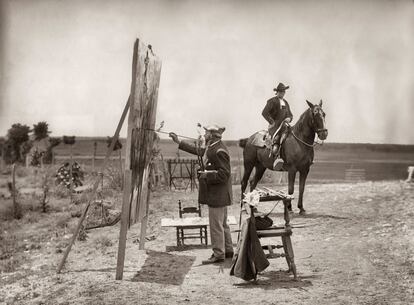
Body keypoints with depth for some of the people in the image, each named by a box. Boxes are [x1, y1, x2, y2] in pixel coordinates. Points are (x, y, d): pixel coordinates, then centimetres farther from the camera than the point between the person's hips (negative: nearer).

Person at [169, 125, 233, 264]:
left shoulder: (219, 152, -21)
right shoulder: (212, 148, 11)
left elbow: (224, 174, -24)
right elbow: (198, 150, 23)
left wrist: (206, 176, -17)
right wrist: (178, 142, 24)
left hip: (217, 195, -10)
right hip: (218, 195, 10)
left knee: (216, 224, -3)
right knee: (222, 224, 17)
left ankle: (218, 254, 5)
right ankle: (228, 250, 26)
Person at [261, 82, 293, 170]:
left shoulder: (285, 102, 22)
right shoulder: (272, 101, 2)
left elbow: (290, 115, 26)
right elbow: (264, 113, -7)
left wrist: (289, 118, 1)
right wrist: (272, 122, -13)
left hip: (284, 125, 7)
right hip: (274, 126, -7)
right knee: (276, 138, -33)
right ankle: (276, 157, -52)